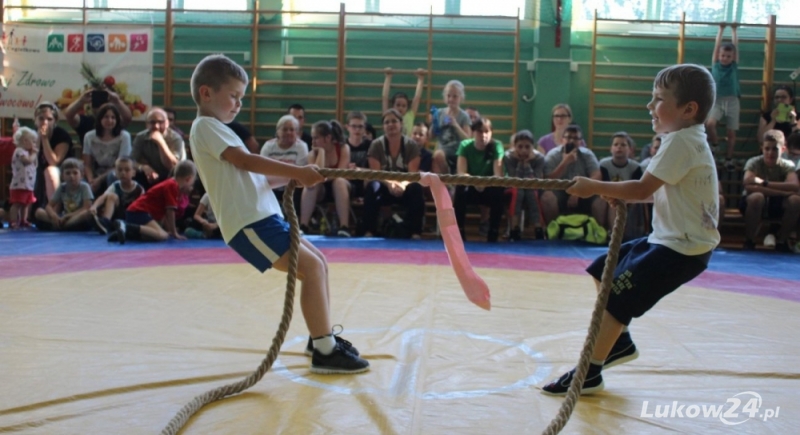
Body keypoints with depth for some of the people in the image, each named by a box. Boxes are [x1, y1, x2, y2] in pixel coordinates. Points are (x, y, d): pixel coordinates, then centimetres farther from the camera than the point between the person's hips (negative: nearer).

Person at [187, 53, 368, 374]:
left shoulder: (216, 130, 24)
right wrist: (297, 172, -18)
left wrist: (292, 177, 3)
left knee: (318, 262, 14)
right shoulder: (205, 127, -5)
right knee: (312, 267, -15)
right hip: (248, 223, -10)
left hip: (261, 217, 10)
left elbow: (255, 179, 17)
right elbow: (246, 161, -17)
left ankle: (321, 336, 24)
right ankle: (324, 351, -12)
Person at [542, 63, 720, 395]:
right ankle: (620, 342, 29)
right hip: (670, 239, 10)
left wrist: (595, 187, -15)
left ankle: (589, 374, 3)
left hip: (682, 248, -10)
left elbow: (642, 189, -23)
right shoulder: (689, 139, 12)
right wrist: (619, 194, -1)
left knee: (615, 298, -8)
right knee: (603, 270, 16)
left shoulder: (680, 141, -19)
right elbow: (657, 190, 13)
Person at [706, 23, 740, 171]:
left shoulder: (734, 65, 5)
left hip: (732, 101, 1)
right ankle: (714, 145, -1)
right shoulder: (715, 64, 4)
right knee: (710, 124, -26)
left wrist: (734, 30, 13)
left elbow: (735, 46, 7)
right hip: (717, 100, -1)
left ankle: (729, 159, 11)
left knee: (731, 133, 1)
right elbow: (717, 45, 4)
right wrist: (721, 29, 9)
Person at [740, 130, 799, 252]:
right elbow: (748, 185, -36)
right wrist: (782, 192, -37)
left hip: (776, 205, 3)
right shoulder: (754, 163, -18)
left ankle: (781, 241, -4)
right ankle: (749, 241, -17)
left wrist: (764, 183, -39)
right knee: (757, 197, -37)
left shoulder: (787, 165, -11)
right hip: (753, 204, -3)